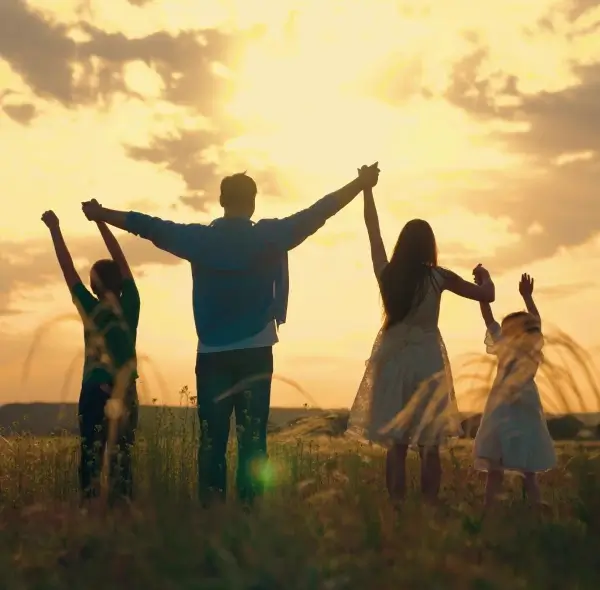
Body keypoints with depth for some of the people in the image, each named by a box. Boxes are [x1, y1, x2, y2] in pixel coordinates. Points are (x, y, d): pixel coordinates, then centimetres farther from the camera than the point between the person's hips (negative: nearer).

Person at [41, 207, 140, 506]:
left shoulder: (92, 309, -7)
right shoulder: (130, 305, -1)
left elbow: (68, 269, -3)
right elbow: (121, 260, 4)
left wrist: (55, 229, 3)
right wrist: (100, 222, 8)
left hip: (96, 393, -3)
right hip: (127, 394, 3)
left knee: (91, 458, -2)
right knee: (122, 459, 5)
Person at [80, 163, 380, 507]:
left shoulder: (199, 238, 3)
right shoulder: (270, 235, -1)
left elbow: (148, 226, 11)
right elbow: (317, 213, 0)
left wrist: (102, 214, 23)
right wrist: (360, 184, 8)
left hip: (212, 355, 2)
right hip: (255, 353, -1)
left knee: (213, 438, 2)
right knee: (252, 438, -2)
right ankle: (250, 509, -6)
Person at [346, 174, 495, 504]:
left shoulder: (386, 273, -2)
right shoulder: (438, 277, -7)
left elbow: (373, 231, 11)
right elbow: (487, 295, -1)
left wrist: (367, 188, 21)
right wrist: (485, 275, 21)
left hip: (393, 360, 2)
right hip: (427, 361, -2)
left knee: (396, 443, 3)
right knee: (429, 445, 1)